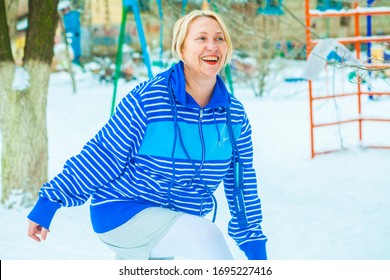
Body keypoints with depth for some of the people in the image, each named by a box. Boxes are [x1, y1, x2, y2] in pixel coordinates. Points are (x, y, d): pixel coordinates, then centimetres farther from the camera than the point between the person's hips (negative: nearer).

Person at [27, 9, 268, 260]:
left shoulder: (235, 115, -3)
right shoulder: (147, 99, -20)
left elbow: (242, 182, 6)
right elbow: (101, 155, -15)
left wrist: (254, 244, 6)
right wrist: (49, 202, -14)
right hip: (122, 212, -7)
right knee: (205, 234, -32)